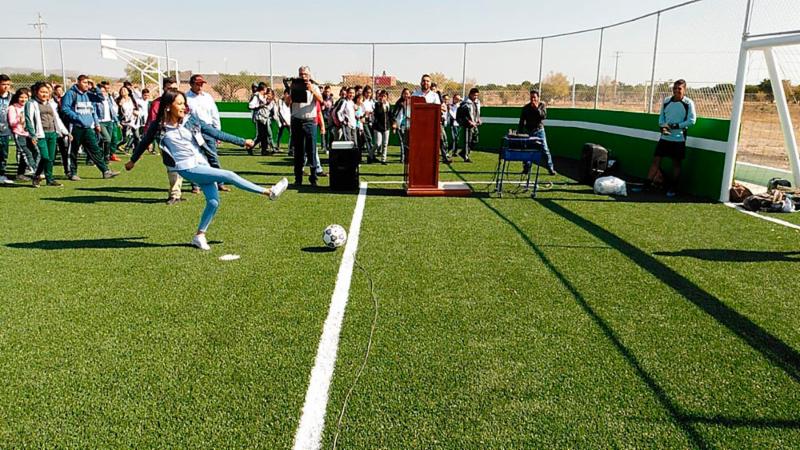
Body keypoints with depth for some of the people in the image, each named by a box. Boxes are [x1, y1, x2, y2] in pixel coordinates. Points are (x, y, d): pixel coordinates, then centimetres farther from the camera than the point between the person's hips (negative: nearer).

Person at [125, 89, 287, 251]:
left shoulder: (191, 119, 2)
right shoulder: (159, 126, -5)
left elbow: (215, 133, 4)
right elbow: (144, 142, 12)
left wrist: (242, 142, 2)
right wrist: (133, 160, 27)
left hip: (202, 164, 5)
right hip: (188, 169, -5)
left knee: (213, 201, -3)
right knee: (229, 176, -16)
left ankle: (199, 235, 15)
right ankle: (269, 192, -7)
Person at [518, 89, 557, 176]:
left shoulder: (542, 105, 1)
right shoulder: (526, 107, 2)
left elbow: (544, 116, -13)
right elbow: (521, 121, 5)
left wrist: (537, 108, -20)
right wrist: (519, 132, 2)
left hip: (539, 130, -1)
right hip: (528, 131, 1)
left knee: (545, 150, -3)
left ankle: (551, 169, 0)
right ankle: (526, 168, 14)